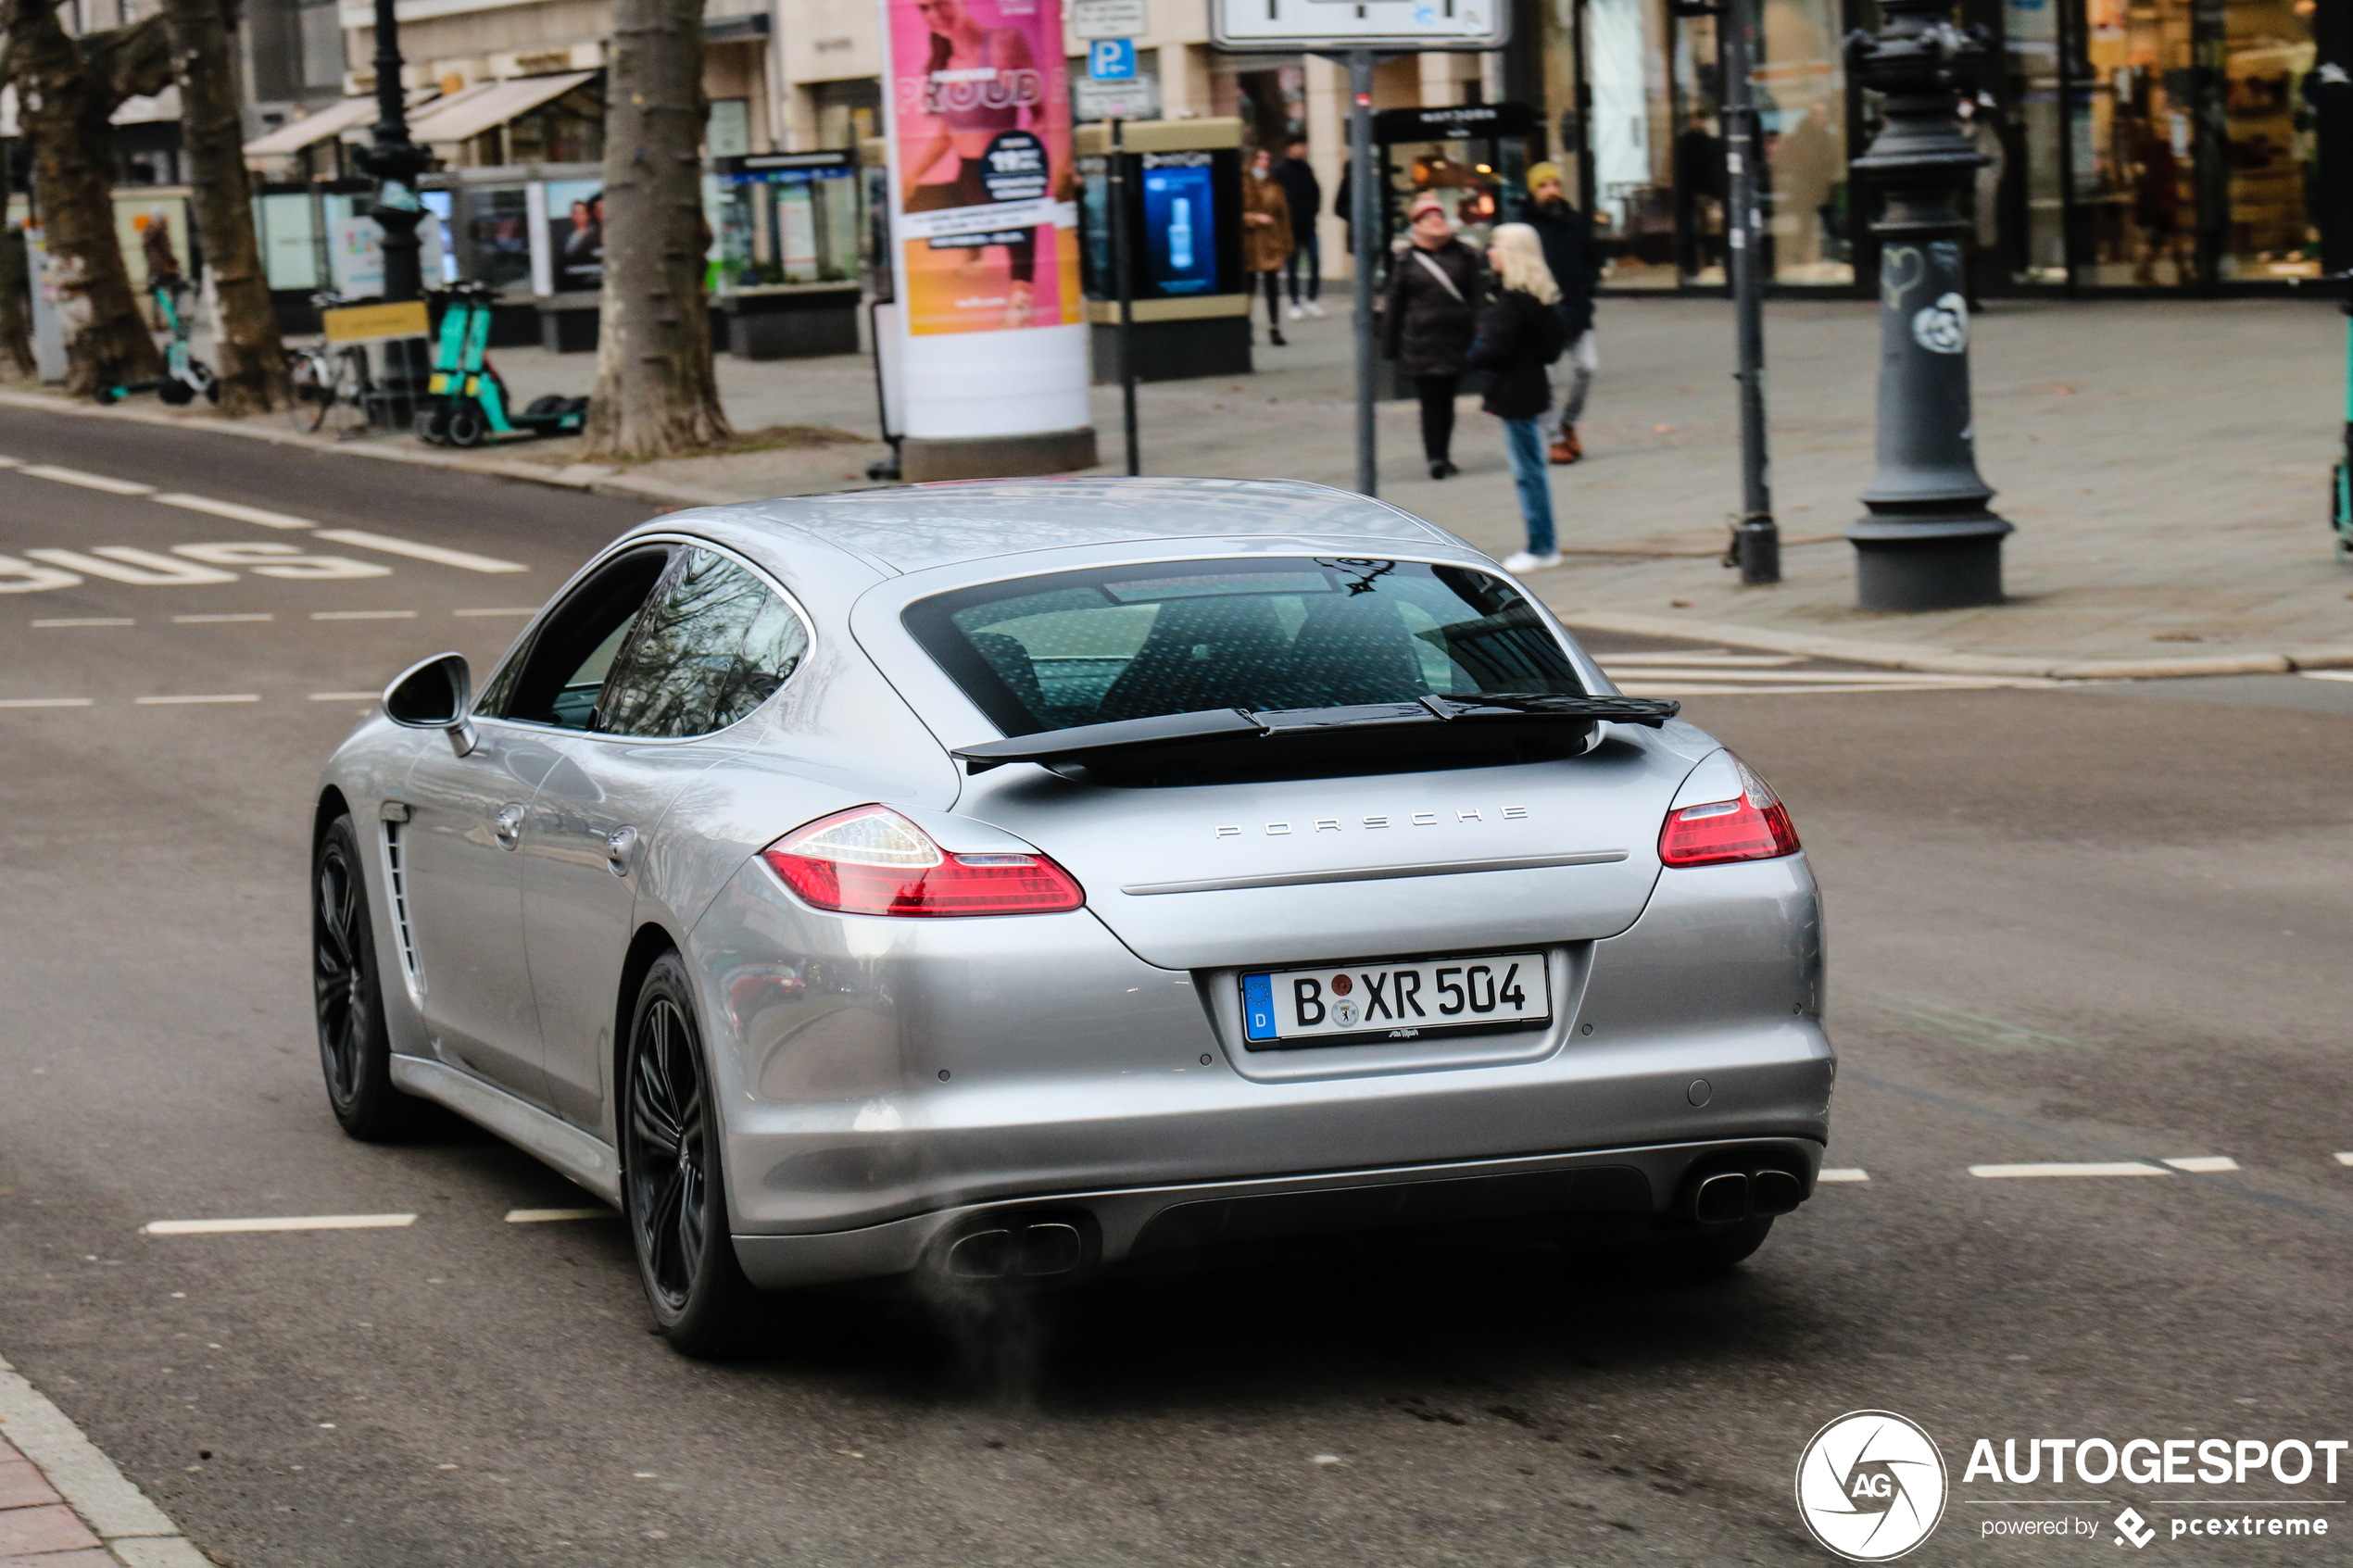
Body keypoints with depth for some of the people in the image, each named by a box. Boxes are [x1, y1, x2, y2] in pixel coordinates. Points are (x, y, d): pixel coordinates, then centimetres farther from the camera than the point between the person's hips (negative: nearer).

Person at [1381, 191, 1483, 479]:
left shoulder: (1463, 255, 4)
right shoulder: (1406, 260, 2)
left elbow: (1476, 297, 6)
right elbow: (1393, 304, 6)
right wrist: (1390, 345, 5)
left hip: (1456, 340, 2)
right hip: (1421, 344, -2)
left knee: (1446, 399, 11)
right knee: (1431, 399, -7)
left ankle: (1442, 455, 20)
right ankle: (1436, 457, -11)